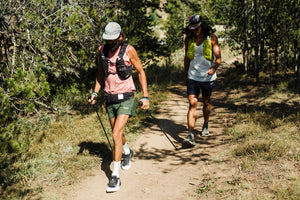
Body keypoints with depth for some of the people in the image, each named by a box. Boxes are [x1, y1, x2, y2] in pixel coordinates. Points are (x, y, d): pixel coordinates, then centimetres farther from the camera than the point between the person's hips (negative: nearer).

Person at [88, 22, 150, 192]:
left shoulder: (129, 50, -12)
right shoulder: (102, 50, 0)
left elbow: (141, 71, -3)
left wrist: (145, 96, -6)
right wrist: (95, 93, 8)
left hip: (125, 98, -5)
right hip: (110, 98, 5)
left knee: (116, 135, -15)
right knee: (117, 133, 19)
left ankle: (115, 177, -7)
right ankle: (127, 152, 52)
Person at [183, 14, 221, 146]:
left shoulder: (211, 38, -8)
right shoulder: (188, 39, 1)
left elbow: (218, 57, -13)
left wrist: (214, 67, -33)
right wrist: (185, 74, 18)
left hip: (208, 76, 0)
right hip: (193, 76, 1)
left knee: (206, 102, 16)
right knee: (192, 103, -11)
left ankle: (205, 126, 41)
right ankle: (190, 135, -16)